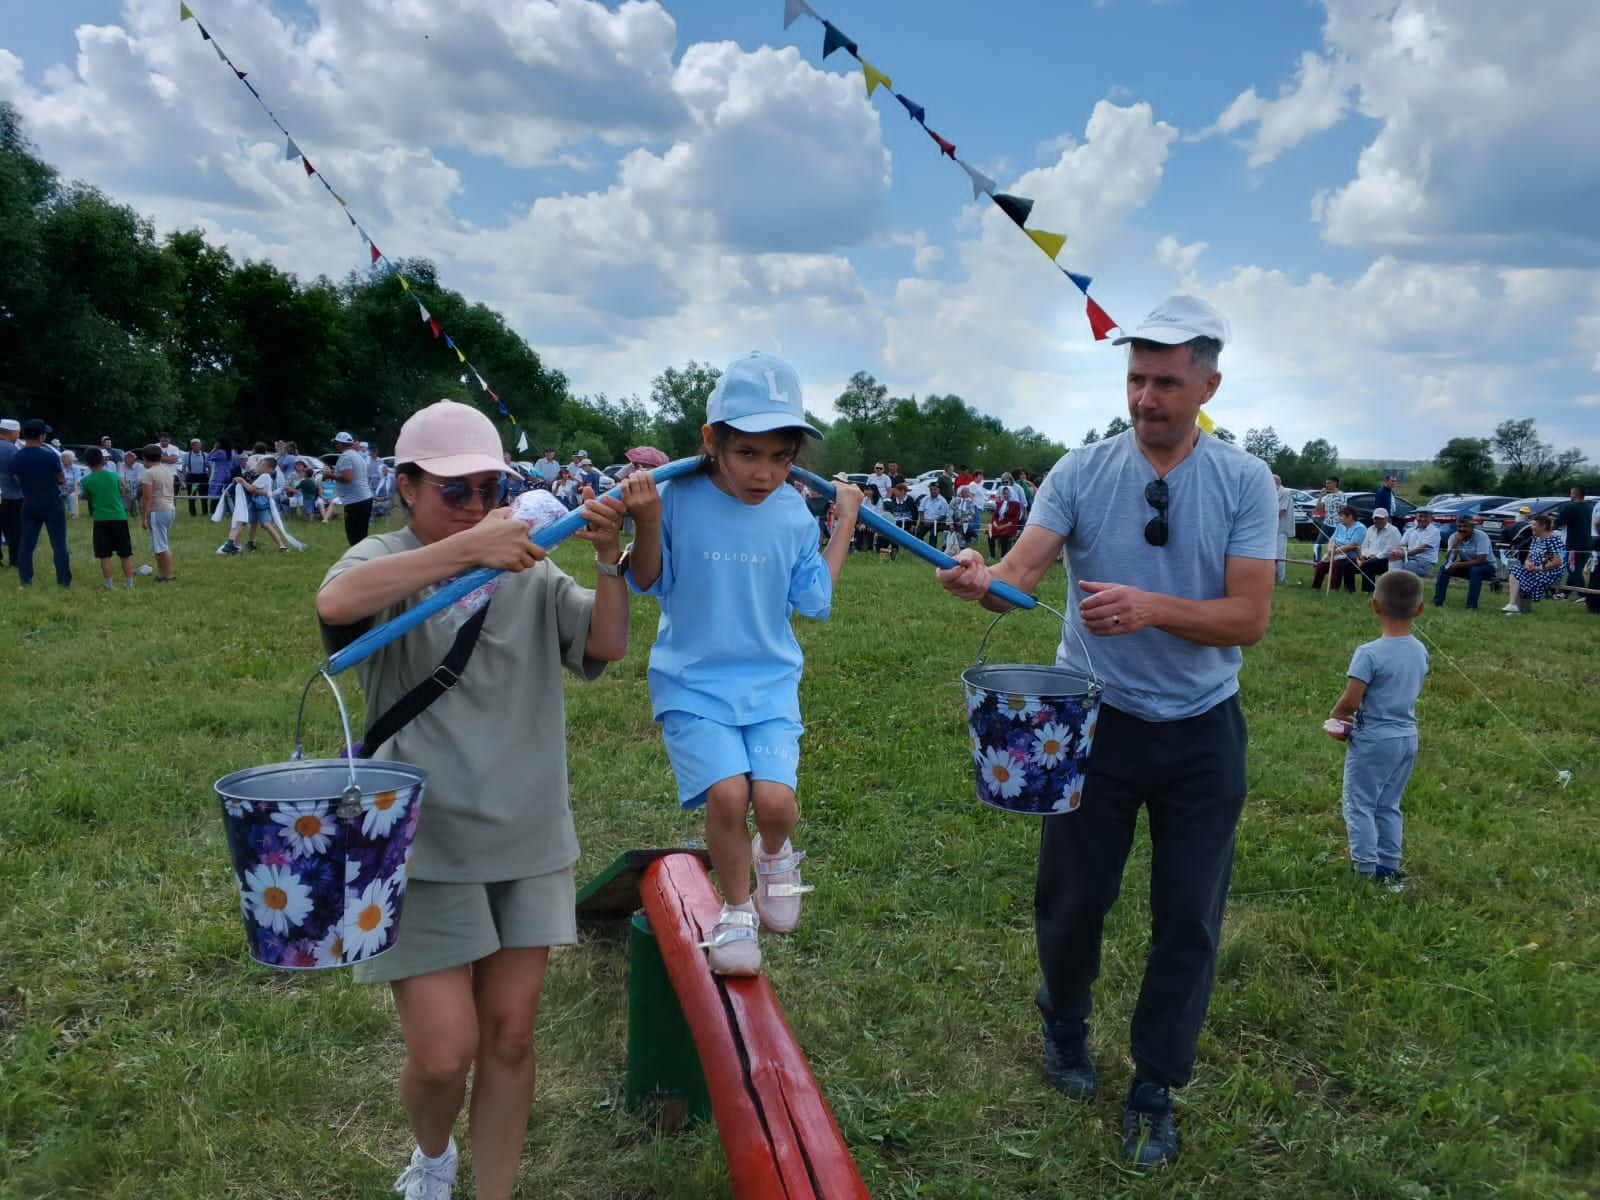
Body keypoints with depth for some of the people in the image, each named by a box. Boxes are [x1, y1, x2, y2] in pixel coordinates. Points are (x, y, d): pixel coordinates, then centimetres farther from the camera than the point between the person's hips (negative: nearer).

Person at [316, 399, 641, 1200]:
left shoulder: (530, 571, 5)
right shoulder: (386, 561, -6)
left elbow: (608, 645, -7)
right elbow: (335, 602, -30)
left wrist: (609, 558, -23)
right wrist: (467, 547, -38)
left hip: (528, 843, 4)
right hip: (426, 848, -3)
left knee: (509, 1036, 11)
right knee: (443, 1053, -1)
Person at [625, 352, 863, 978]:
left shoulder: (793, 513, -2)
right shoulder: (679, 500, -11)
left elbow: (814, 599, 6)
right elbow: (647, 583, -3)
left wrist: (845, 524, 6)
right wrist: (646, 520, -21)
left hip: (770, 680, 2)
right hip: (693, 680, -2)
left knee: (775, 797, -17)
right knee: (728, 792, -21)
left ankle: (774, 855, 23)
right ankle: (735, 913, 9)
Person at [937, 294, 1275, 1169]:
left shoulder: (1244, 483, -7)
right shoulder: (1080, 473, -8)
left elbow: (1248, 619, -15)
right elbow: (1022, 574, -19)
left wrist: (1151, 608, -31)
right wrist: (983, 580, -42)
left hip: (1201, 731, 1)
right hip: (1096, 719, 0)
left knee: (1188, 919, 9)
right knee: (1071, 897, 12)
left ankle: (1154, 1092, 31)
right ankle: (1064, 1028, 44)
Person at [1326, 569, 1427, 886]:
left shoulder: (1369, 653, -22)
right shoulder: (1420, 652, 1)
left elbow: (1350, 702, -24)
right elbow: (1408, 693, 12)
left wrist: (1334, 716, -2)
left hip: (1373, 741, -7)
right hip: (1407, 738, 7)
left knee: (1359, 803, 7)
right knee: (1389, 805, 19)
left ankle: (1366, 869, 10)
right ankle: (1390, 866, 25)